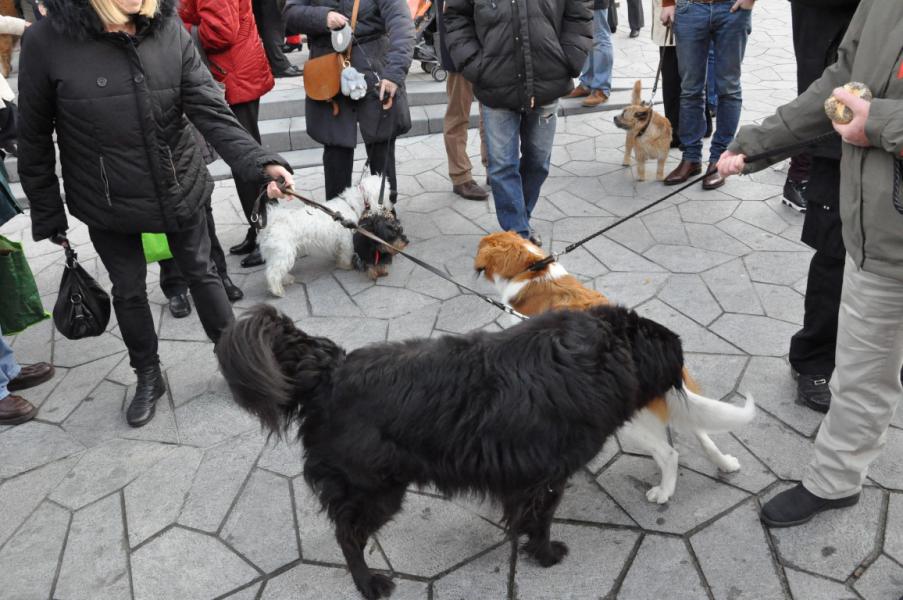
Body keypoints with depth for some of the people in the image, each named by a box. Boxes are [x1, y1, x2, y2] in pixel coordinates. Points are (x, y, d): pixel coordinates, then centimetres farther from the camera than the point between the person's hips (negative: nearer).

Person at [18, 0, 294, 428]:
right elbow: (36, 139, -7)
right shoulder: (47, 41, -16)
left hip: (180, 189, 1)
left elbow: (211, 111, -18)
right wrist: (48, 214, -2)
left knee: (201, 273, 14)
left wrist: (261, 164, -33)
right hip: (107, 203, -1)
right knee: (128, 291, 15)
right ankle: (148, 376, 37)